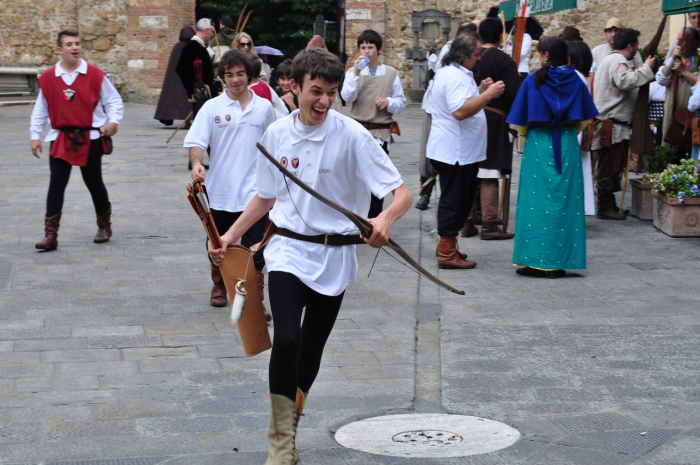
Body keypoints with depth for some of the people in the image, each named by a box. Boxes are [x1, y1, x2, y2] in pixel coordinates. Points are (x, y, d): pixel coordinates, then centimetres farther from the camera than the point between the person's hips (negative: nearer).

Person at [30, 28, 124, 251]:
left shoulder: (95, 75, -2)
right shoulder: (48, 78, 2)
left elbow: (113, 100, 4)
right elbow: (40, 109, 12)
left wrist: (113, 121, -13)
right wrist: (35, 135, 9)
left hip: (90, 138, -1)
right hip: (60, 139, 1)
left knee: (94, 182, 9)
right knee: (56, 184, -5)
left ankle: (104, 225, 29)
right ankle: (50, 234, -3)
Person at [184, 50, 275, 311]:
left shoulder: (264, 107, 5)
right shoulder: (212, 107, 0)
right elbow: (196, 141, -7)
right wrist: (196, 163, -27)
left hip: (254, 193, -1)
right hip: (220, 191, 1)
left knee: (255, 251, -6)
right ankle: (219, 286, 36)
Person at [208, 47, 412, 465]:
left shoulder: (352, 136, -11)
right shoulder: (277, 134, 0)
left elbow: (403, 193, -15)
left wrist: (384, 220, -35)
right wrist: (231, 235, 10)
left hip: (335, 257, -1)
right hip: (289, 250, 1)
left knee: (311, 351, 10)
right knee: (287, 339, -19)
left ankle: (287, 427, 33)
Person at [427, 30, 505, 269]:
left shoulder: (452, 72, 17)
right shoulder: (455, 76, -19)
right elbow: (460, 111, -30)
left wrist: (479, 91, 14)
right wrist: (488, 95, -24)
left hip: (460, 150, 11)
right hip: (454, 151, -11)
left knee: (458, 200, 17)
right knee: (453, 200, -6)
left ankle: (447, 246, 25)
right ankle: (447, 253, -3)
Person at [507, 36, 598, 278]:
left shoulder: (533, 81, -4)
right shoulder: (575, 81, 4)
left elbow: (521, 122, 1)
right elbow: (583, 120, 10)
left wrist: (526, 133, 21)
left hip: (539, 145, -2)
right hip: (567, 147, 2)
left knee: (537, 201, 2)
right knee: (565, 200, 5)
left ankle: (535, 262, 0)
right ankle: (558, 263, 5)